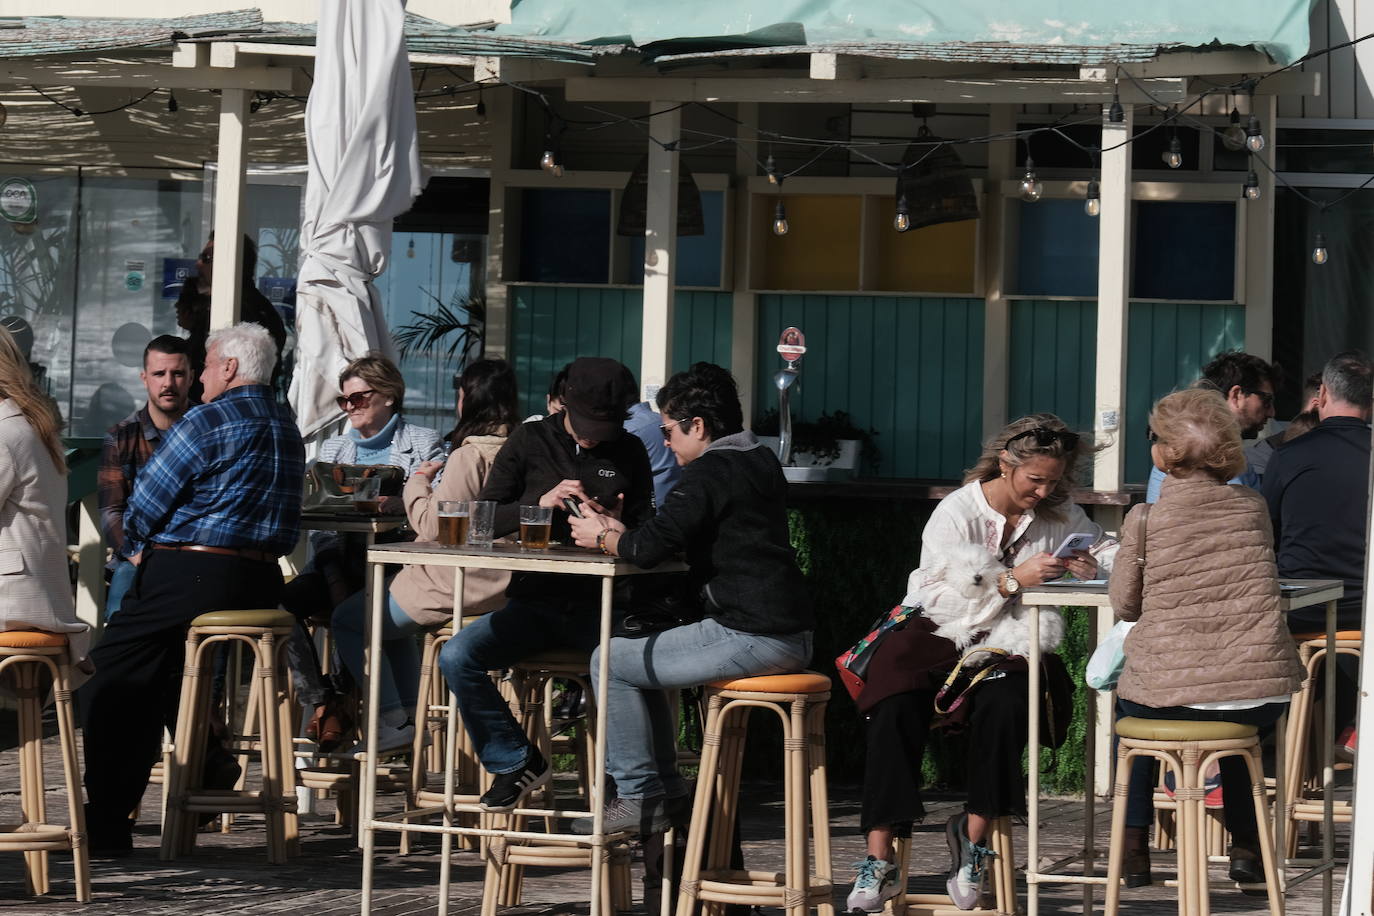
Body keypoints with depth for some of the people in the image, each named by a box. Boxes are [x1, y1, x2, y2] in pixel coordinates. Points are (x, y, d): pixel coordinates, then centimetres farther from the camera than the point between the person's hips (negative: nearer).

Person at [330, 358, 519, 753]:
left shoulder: (469, 456, -23)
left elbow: (431, 527, -20)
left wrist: (418, 481, -4)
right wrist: (435, 484, 13)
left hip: (454, 590, -9)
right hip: (494, 586, 9)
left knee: (348, 620, 8)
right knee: (390, 620, 33)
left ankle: (393, 722, 5)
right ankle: (411, 714, 29)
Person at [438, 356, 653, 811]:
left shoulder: (630, 453, 9)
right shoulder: (530, 441, 7)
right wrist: (540, 504, -14)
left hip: (598, 603, -1)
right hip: (532, 600, 1)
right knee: (456, 657, -23)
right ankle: (514, 761, -2)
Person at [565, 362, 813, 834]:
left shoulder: (709, 472, -13)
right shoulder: (761, 462, 17)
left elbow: (649, 549, -20)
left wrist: (603, 538, 1)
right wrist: (622, 533, 16)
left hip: (750, 638, -10)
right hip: (792, 636, 10)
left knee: (611, 662, 1)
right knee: (642, 656, 26)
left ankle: (639, 798, 6)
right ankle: (666, 791, 25)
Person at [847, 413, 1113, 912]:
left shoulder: (1059, 513, 7)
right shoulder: (958, 511, -6)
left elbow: (1112, 553, 18)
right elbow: (937, 596, -17)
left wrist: (1093, 565, -7)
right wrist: (1012, 581, -26)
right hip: (939, 635, -2)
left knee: (1005, 704, -35)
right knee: (895, 709, -31)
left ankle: (973, 832, -17)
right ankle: (879, 860, -29)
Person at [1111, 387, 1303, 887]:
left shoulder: (1145, 518, -5)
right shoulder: (1253, 507, 5)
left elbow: (1124, 604, 4)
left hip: (1171, 694, -2)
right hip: (1264, 695, 2)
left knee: (1130, 700, 34)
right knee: (1239, 720, 39)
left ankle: (1134, 847, 27)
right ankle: (1246, 847, 31)